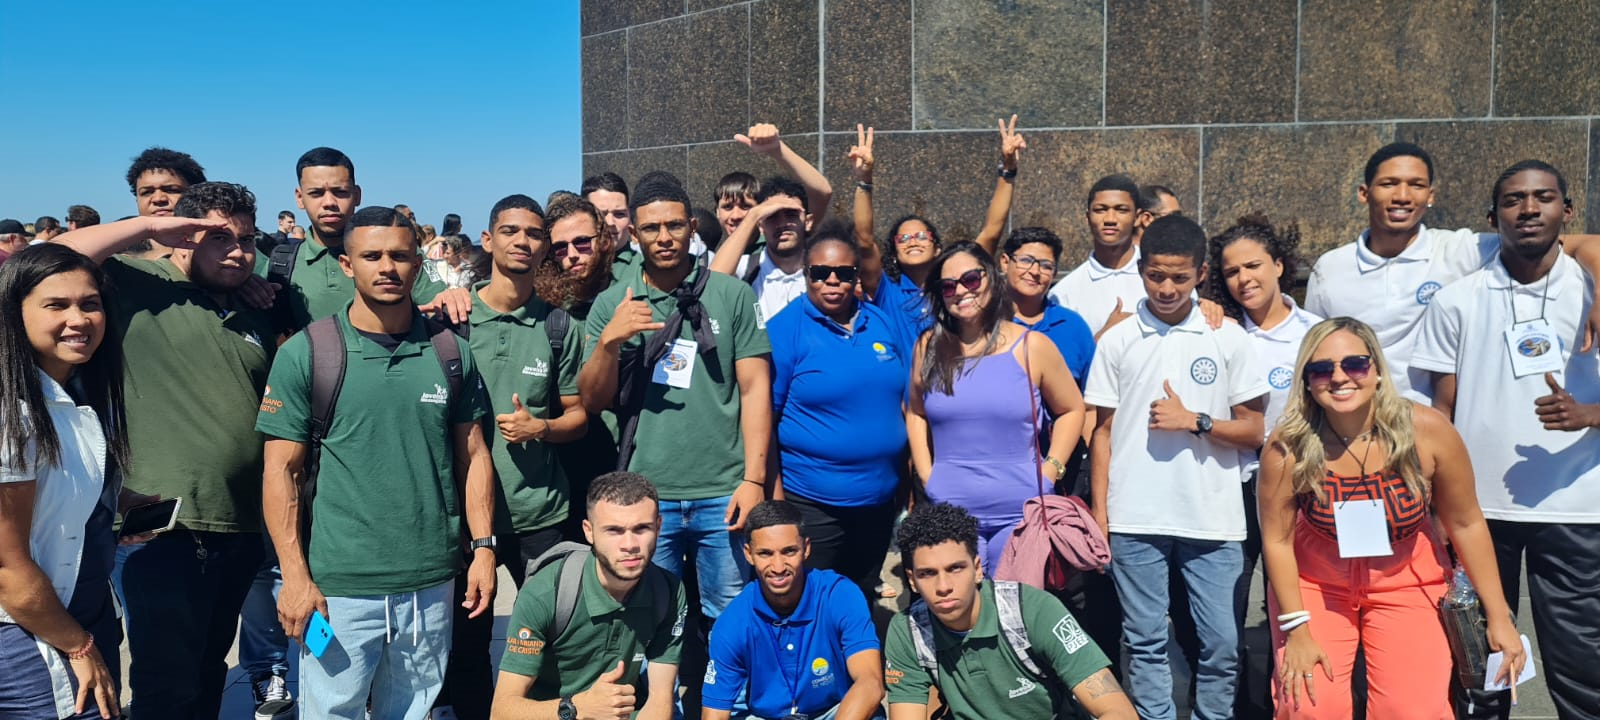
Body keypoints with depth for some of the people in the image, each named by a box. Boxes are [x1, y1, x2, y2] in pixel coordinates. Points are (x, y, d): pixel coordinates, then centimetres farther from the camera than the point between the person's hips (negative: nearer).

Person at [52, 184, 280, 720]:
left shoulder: (257, 319, 14)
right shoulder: (138, 286, -4)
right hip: (163, 530, -6)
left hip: (239, 530, 6)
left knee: (209, 671, 22)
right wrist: (149, 226, -17)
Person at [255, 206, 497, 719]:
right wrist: (295, 577, -10)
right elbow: (281, 471, -4)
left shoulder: (451, 352, 3)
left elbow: (472, 455, 9)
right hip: (338, 586, -2)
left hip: (431, 584, 3)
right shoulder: (305, 354, -5)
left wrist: (484, 546, 2)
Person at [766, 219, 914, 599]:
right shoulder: (785, 330, -8)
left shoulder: (886, 323, 6)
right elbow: (764, 418, -10)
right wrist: (774, 495, -14)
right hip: (810, 505, -4)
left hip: (880, 500, 5)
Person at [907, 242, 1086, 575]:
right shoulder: (929, 348, 3)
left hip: (1020, 513, -1)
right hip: (949, 513, 1)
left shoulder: (1032, 346, -1)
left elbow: (1072, 410, 7)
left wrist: (1050, 471, -2)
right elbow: (915, 413, 14)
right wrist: (926, 475, 5)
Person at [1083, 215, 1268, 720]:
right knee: (1146, 642, 7)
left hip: (1213, 519, 0)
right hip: (1136, 519, 0)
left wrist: (1194, 421, -11)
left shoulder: (1229, 339, 4)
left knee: (1221, 643, 3)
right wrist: (1099, 514, 2)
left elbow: (1253, 431, 5)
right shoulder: (1117, 341, 5)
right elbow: (1102, 432, 7)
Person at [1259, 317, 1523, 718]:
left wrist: (1498, 617, -3)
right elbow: (1277, 539, -12)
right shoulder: (1288, 448, -22)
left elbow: (1466, 524, -7)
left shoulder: (1427, 431, -19)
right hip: (1315, 585, -1)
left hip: (1406, 584, 1)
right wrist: (1297, 630, -13)